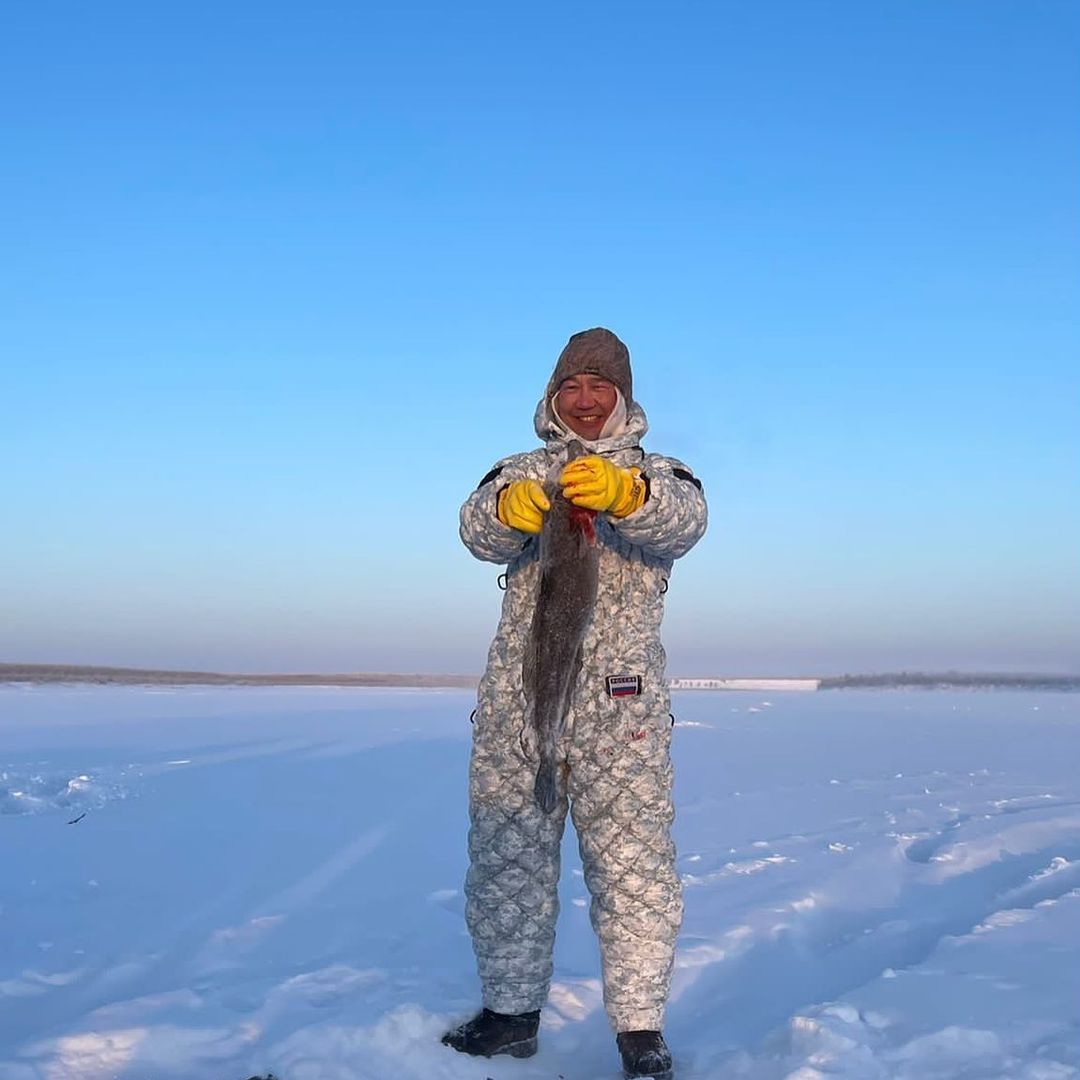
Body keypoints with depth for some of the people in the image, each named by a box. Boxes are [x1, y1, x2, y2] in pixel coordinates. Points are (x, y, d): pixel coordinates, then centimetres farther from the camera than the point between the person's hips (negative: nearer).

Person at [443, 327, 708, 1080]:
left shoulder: (656, 475, 11)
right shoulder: (519, 472, 15)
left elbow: (684, 522, -14)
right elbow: (479, 534, -6)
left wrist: (625, 494, -36)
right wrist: (508, 508, -31)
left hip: (623, 697, -2)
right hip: (517, 689, 3)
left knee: (633, 859, -5)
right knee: (507, 850, 6)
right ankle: (511, 1010, 18)